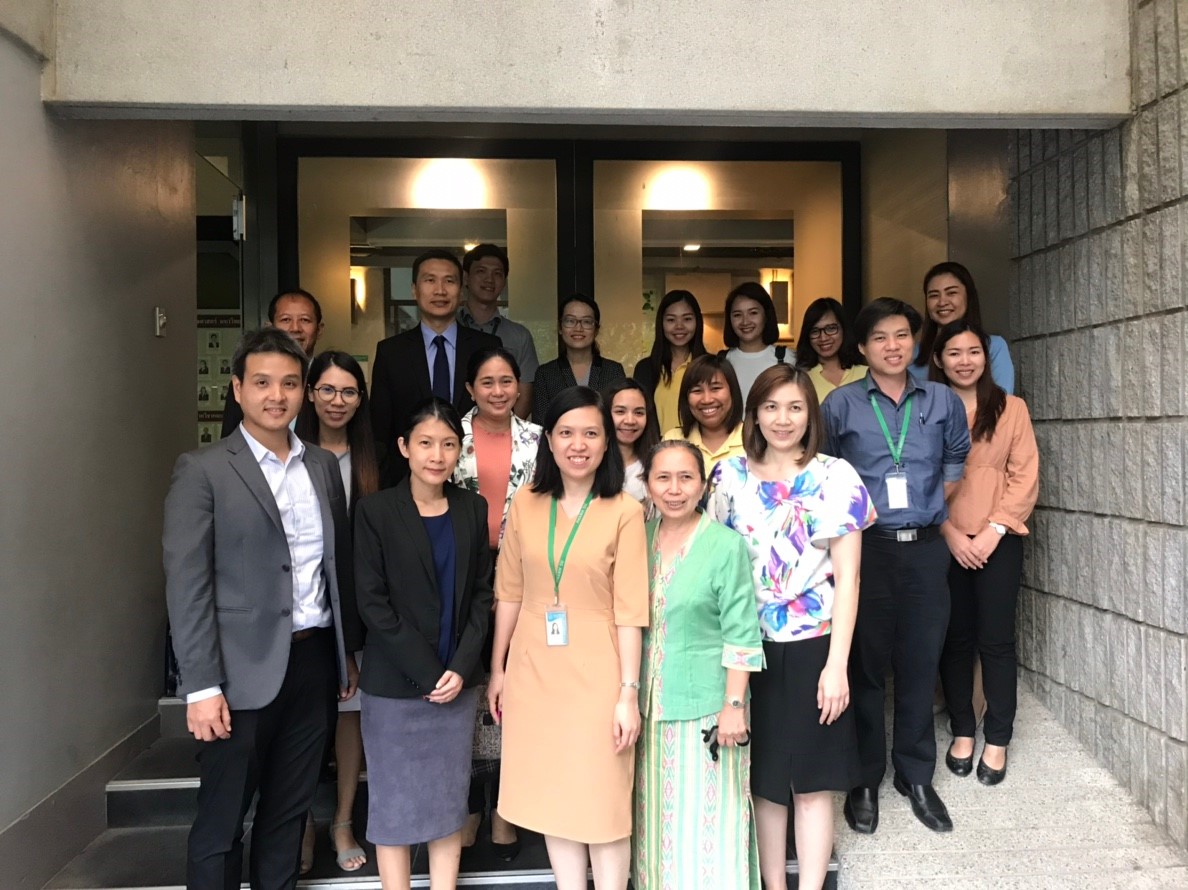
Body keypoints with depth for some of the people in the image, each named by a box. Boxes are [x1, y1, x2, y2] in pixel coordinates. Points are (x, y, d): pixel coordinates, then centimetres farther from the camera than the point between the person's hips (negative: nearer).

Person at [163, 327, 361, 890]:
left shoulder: (324, 465, 9)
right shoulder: (202, 470, -7)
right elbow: (187, 585, -11)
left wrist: (348, 652, 13)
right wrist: (201, 687, -14)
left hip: (314, 662, 5)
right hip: (243, 672, -4)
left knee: (289, 812, 17)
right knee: (221, 821, 10)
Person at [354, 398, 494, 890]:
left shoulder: (472, 508, 3)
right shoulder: (375, 510, -7)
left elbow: (481, 594, 4)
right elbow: (372, 601, -9)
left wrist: (461, 668, -8)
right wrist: (426, 672, -13)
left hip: (457, 682, 3)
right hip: (394, 685, -3)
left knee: (450, 801, 11)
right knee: (394, 805, 7)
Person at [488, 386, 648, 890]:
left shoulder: (625, 512, -10)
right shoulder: (525, 503, 1)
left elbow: (630, 611, -10)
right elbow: (509, 593, 5)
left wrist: (629, 692, -11)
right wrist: (498, 669, 7)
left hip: (596, 672, -3)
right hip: (534, 670, 4)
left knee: (602, 801, 7)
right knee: (551, 795, 15)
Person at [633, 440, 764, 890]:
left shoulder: (726, 545, -11)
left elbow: (741, 635, -10)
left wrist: (734, 705, -13)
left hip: (705, 704, -4)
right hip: (649, 702, 5)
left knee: (704, 817, 6)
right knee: (657, 814, 16)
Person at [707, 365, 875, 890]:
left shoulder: (836, 477, -4)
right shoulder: (729, 476, 2)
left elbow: (848, 576, -6)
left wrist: (836, 665, -11)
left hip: (813, 646, -2)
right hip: (750, 648, 2)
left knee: (811, 780, 7)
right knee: (763, 777, 13)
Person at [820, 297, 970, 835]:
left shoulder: (943, 401, 7)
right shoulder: (841, 404, 0)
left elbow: (957, 459, 19)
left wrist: (934, 504, 7)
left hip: (925, 547, 2)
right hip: (864, 546, -2)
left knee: (921, 662, 9)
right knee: (866, 664, 6)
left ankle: (916, 775, 26)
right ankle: (864, 779, 20)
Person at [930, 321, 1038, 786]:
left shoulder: (1012, 408, 3)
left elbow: (1025, 477, -1)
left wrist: (993, 531, -10)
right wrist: (949, 532, -10)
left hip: (998, 540, 0)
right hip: (943, 541, 0)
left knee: (996, 639, 2)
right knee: (955, 637, 8)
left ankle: (997, 740, 16)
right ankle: (962, 731, 23)